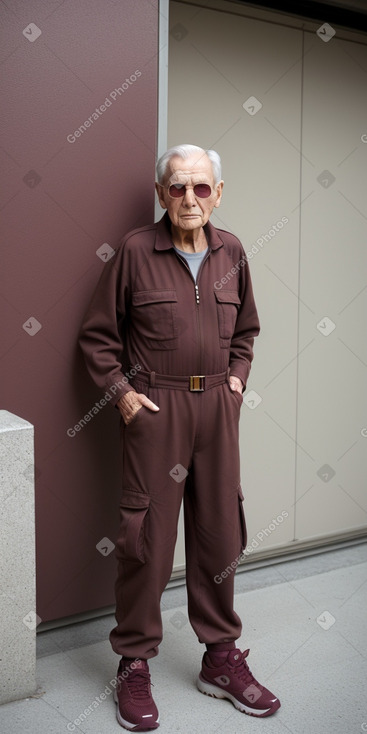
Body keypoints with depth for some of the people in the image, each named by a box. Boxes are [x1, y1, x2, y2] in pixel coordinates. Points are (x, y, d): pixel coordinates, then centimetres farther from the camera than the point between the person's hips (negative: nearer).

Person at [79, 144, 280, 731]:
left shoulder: (231, 252, 8)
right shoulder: (135, 251, -4)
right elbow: (98, 335, 1)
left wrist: (237, 376, 8)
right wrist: (121, 391, -7)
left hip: (217, 407, 4)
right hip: (154, 408, -4)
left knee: (220, 533, 10)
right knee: (147, 538, 0)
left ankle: (222, 657, 27)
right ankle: (134, 664, 19)